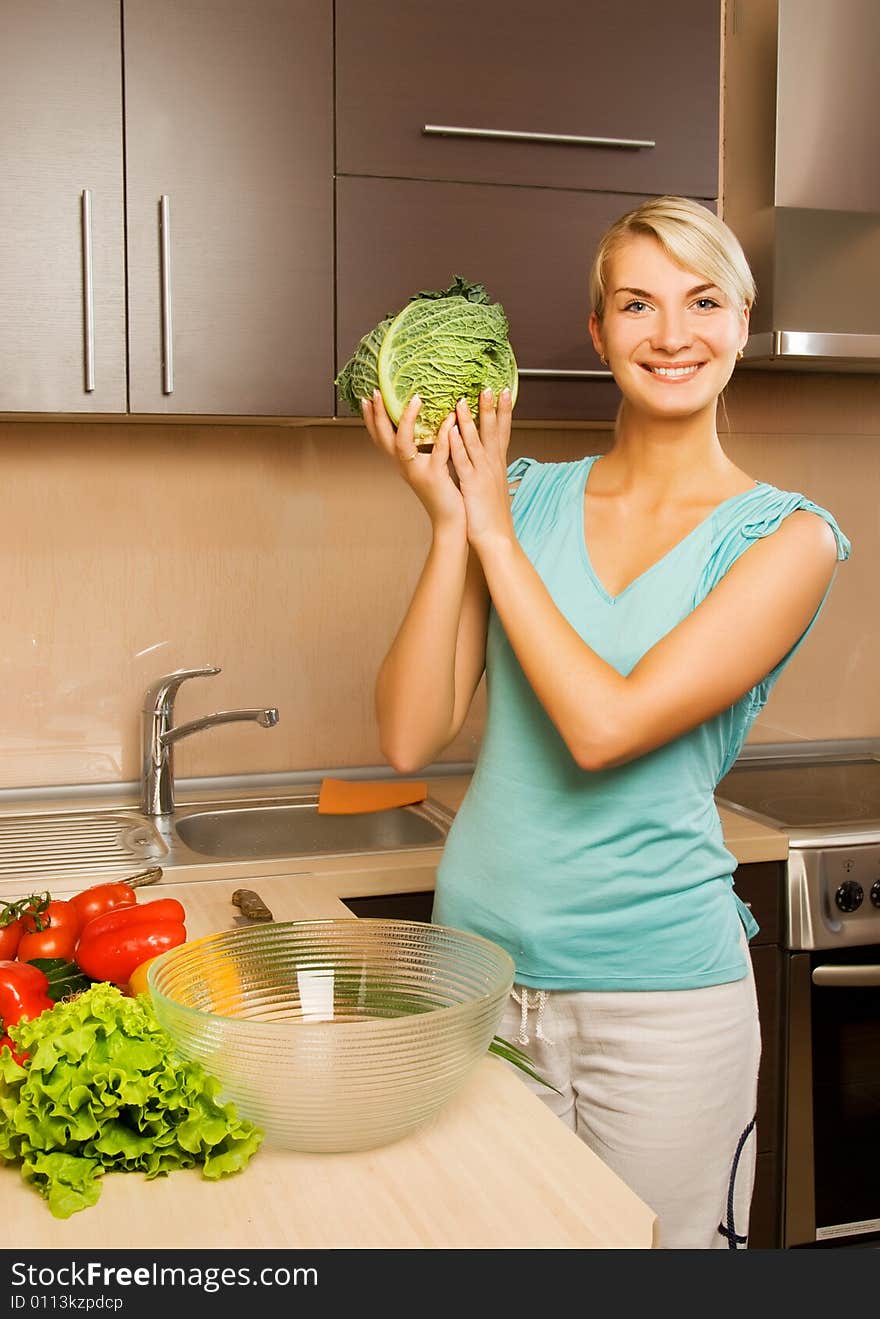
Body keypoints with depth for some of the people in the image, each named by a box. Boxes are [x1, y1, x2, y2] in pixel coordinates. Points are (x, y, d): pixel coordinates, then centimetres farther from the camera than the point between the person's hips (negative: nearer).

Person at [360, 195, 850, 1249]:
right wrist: (451, 523, -12)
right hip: (479, 956, 3)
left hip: (658, 988, -2)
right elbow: (410, 738, -5)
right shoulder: (523, 498, 2)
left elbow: (604, 726, -20)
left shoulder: (786, 538, -7)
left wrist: (492, 533, -11)